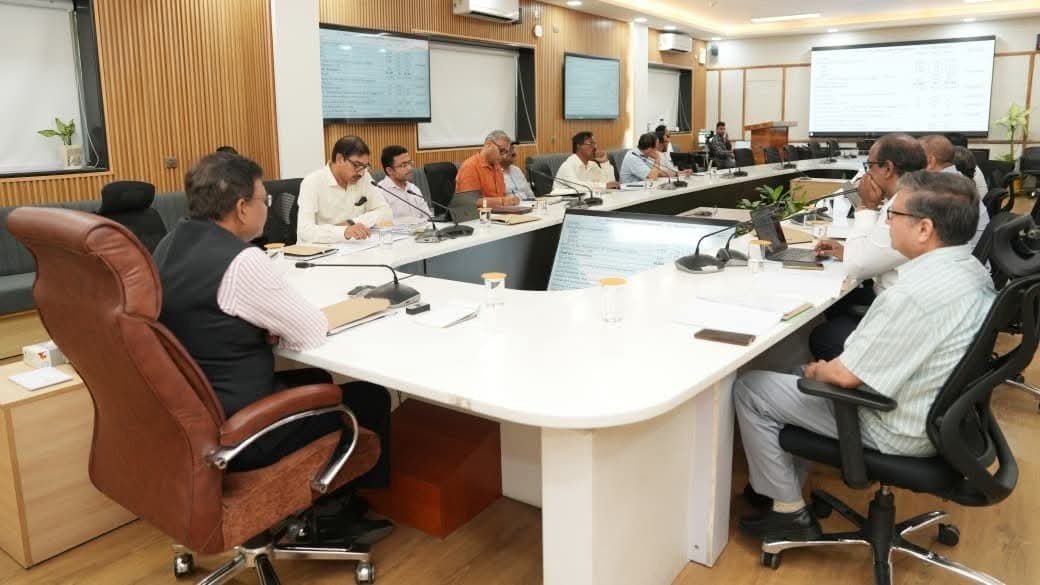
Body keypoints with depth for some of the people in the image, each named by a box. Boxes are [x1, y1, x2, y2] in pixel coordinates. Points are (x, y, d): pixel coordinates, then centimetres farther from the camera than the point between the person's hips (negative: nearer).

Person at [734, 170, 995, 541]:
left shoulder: (917, 292, -32)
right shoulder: (969, 268, -1)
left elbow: (847, 376, -25)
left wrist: (818, 371, -3)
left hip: (896, 429, -9)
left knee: (749, 390, -4)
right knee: (803, 374, 24)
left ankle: (789, 512, 9)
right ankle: (787, 480, 30)